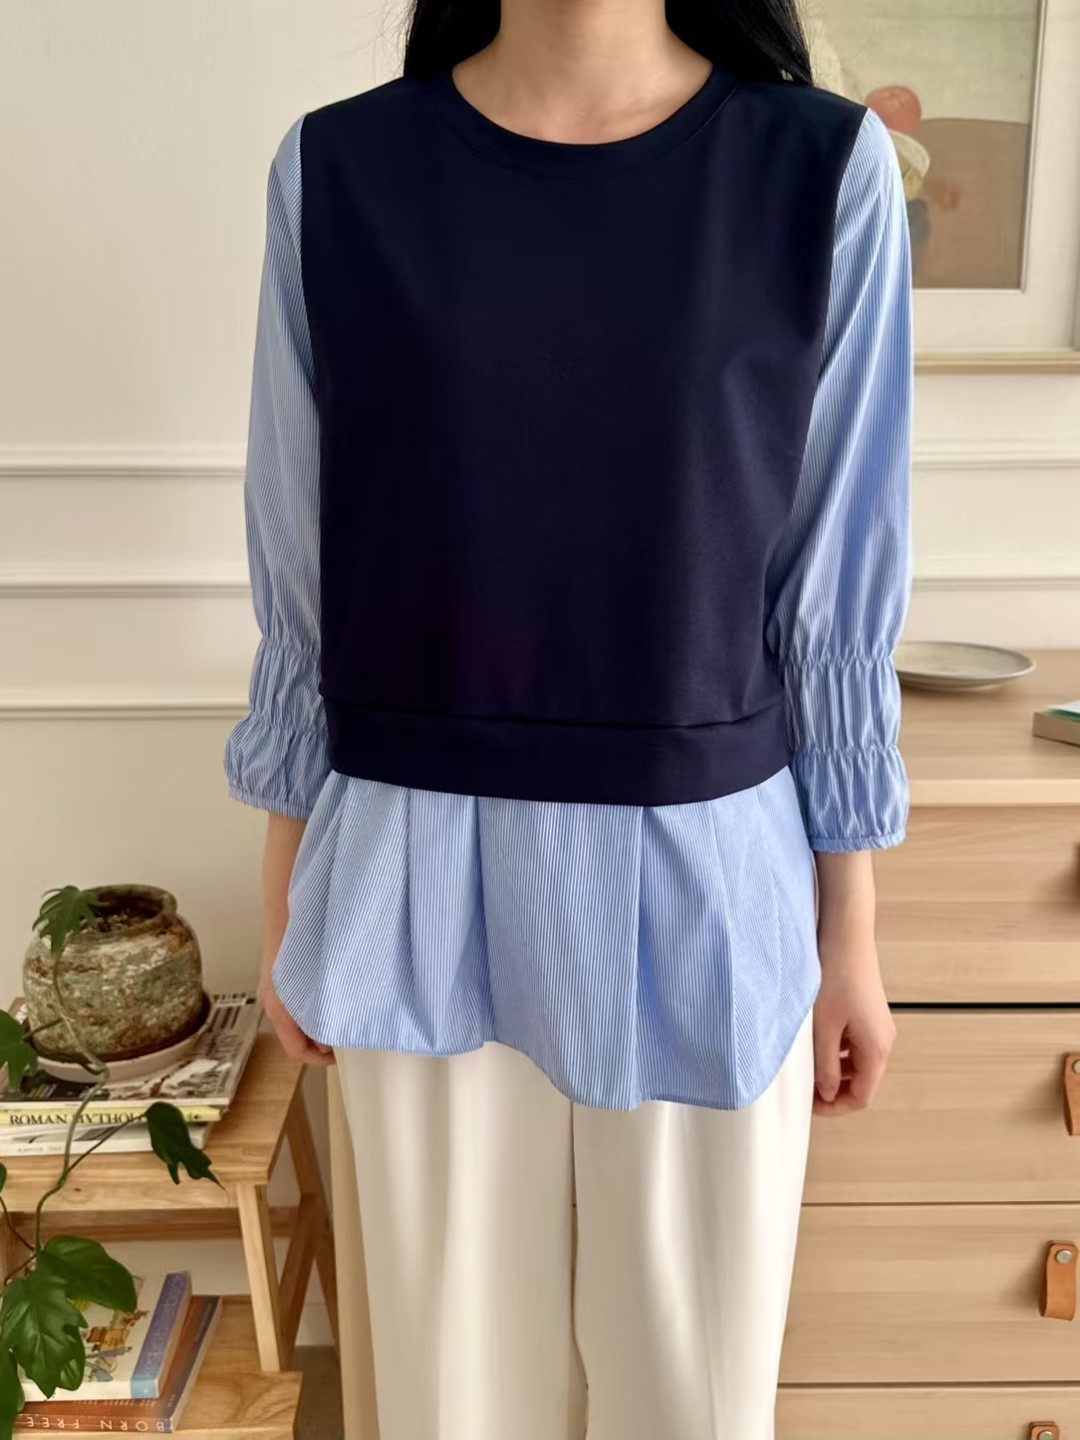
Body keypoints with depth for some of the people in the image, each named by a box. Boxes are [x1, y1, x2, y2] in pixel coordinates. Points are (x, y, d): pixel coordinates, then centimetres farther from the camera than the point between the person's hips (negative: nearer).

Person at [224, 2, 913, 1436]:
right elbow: (303, 583, 2)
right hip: (423, 882, 1)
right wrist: (286, 903, 7)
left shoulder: (825, 170, -4)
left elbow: (841, 599, -2)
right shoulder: (337, 174, -2)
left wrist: (852, 935, 3)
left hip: (703, 881, 0)